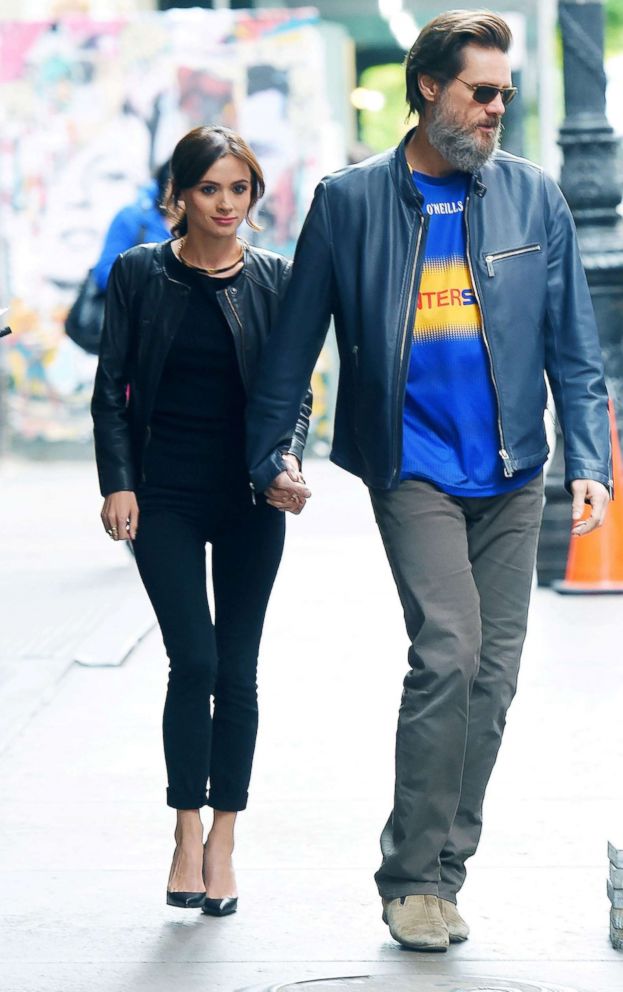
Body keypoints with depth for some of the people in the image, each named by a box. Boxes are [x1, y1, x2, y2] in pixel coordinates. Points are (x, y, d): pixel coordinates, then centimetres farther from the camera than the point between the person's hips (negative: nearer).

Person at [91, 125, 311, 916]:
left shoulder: (275, 280, 3)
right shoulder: (139, 274, 1)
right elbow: (111, 389, 2)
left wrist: (288, 460, -14)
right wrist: (118, 483, -8)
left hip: (250, 497, 1)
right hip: (166, 495, -1)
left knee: (237, 670, 4)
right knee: (194, 659, -11)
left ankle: (222, 841, 13)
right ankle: (188, 832, -1)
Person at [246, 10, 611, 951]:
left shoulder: (534, 197, 6)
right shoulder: (351, 201, 0)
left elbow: (573, 344, 8)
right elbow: (296, 337, 8)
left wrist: (590, 462, 0)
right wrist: (266, 453, 12)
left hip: (511, 475, 4)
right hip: (414, 468, -3)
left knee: (492, 672, 5)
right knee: (448, 652, -17)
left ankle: (442, 872, 17)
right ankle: (413, 879, -7)